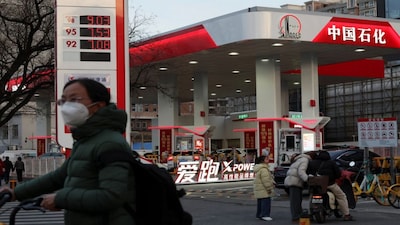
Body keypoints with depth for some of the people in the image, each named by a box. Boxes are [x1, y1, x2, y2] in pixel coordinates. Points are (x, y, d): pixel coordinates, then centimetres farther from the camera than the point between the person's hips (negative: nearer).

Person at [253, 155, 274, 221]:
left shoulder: (259, 168, 18)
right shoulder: (263, 169, -17)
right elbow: (265, 180, -22)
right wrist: (269, 188, -18)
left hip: (259, 189, 11)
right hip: (263, 189, -11)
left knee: (260, 202, 15)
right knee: (266, 201, -13)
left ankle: (259, 214, 20)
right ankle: (265, 215, -17)